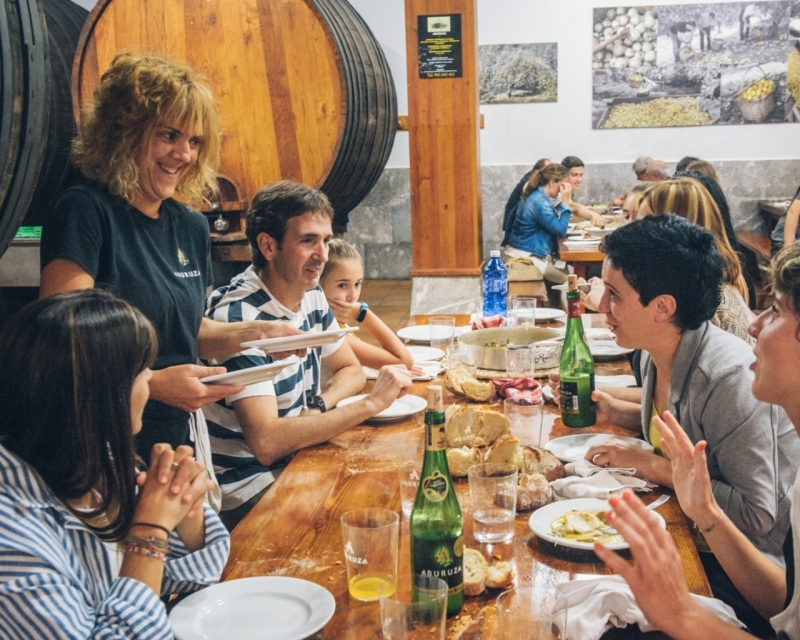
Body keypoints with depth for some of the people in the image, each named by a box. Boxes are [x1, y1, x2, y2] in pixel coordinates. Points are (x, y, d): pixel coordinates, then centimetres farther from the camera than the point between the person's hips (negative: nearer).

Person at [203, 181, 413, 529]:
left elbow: (350, 370, 15)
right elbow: (266, 443, -32)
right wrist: (371, 403, -27)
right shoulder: (239, 317, -24)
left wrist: (318, 407, -8)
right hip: (249, 489, -7)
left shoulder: (311, 295, 2)